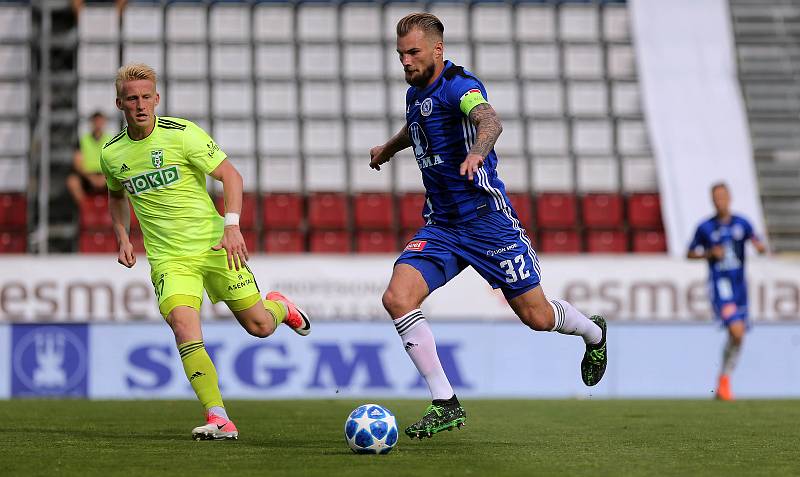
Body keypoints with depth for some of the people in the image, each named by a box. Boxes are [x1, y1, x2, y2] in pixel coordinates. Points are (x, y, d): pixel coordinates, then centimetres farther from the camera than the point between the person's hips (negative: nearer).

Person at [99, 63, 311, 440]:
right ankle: (218, 419, -25)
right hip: (168, 259, 1)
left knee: (259, 325, 2)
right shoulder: (111, 154, 2)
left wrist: (232, 225, -18)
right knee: (183, 325, -25)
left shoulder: (182, 134, -9)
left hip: (214, 245, -1)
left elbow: (230, 175, -6)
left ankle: (280, 306, 42)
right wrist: (123, 238, 9)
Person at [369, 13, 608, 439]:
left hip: (486, 219, -7)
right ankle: (445, 404, -11)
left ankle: (593, 334, 38)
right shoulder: (415, 94, 10)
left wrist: (477, 150, -60)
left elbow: (489, 120, -39)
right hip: (440, 225, 7)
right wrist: (388, 147, 53)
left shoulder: (458, 85, -16)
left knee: (536, 316, 1)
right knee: (397, 299, -16)